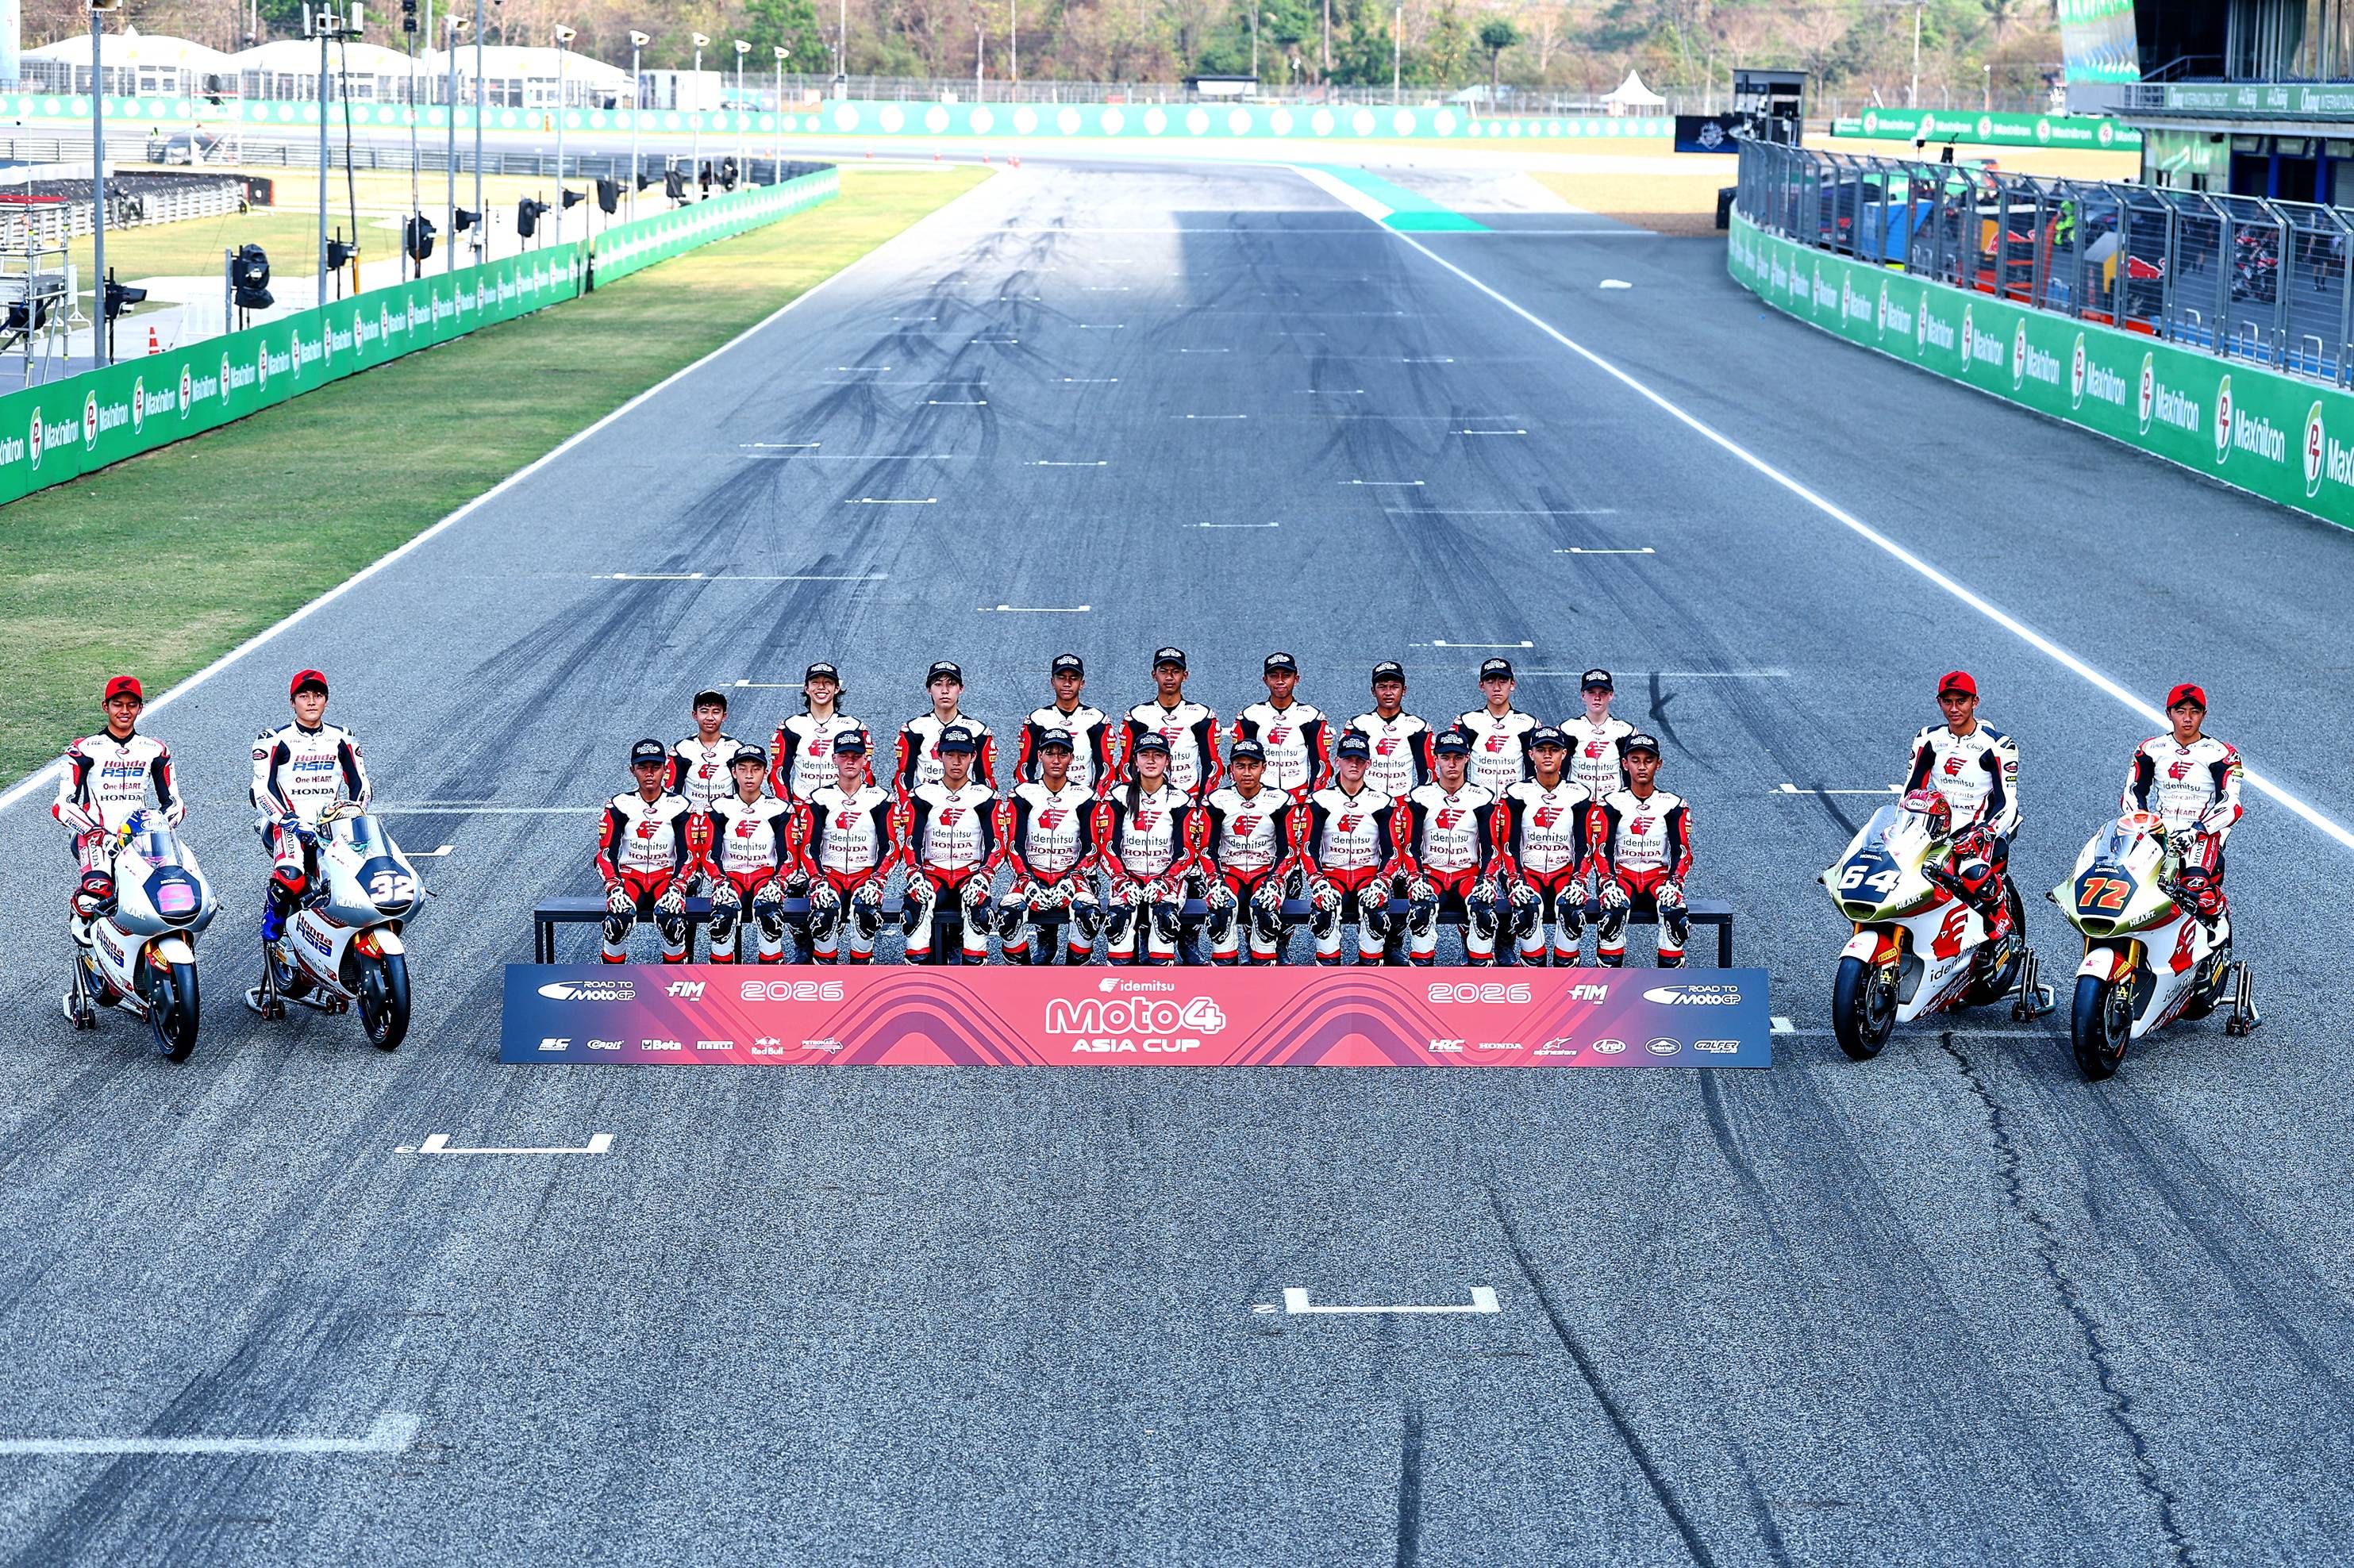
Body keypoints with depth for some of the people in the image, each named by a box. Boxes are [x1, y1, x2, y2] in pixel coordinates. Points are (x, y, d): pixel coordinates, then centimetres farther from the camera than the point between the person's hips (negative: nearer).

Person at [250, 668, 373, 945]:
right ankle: (273, 914, 0)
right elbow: (262, 789, -7)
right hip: (286, 825, -4)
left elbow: (360, 784, 12)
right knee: (290, 878, -34)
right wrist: (288, 820, -22)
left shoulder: (342, 740, 15)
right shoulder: (275, 740, 3)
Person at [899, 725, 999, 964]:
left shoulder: (985, 798, 5)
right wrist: (915, 875, -14)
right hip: (933, 874, 0)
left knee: (977, 904, -34)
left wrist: (982, 877, -15)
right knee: (918, 904, -33)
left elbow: (994, 845, 2)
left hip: (970, 873, 0)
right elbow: (911, 843, 4)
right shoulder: (923, 796, 6)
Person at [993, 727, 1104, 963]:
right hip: (1031, 875, 0)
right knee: (1009, 914, -30)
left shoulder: (1085, 797, 4)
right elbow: (1014, 845, -1)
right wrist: (1028, 881, -15)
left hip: (1071, 875, 0)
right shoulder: (1022, 795, 3)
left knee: (1088, 913, -32)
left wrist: (1070, 880, -13)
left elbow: (1091, 848, 2)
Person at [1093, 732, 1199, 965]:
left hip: (1167, 879, 0)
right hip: (1127, 878, 0)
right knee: (1123, 911, -32)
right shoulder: (1117, 797, 7)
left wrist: (1164, 882, -16)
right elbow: (1107, 846, 1)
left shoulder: (1180, 801, 5)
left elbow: (1187, 852, 0)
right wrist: (1122, 880, -16)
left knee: (1163, 912, -33)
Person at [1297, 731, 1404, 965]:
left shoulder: (1382, 803, 6)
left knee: (1376, 911, -33)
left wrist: (1381, 882, -15)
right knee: (1324, 909, -33)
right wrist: (1317, 881, -17)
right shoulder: (1320, 801, 5)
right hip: (1332, 875, 0)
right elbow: (1308, 848, 1)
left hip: (1369, 875, 0)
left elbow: (1391, 851, 4)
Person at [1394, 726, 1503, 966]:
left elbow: (1490, 848, 4)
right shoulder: (1420, 796, 5)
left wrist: (1485, 880, -14)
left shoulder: (1482, 799, 6)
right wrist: (1416, 879, -15)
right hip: (1430, 873, 0)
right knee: (1422, 907, -34)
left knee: (1483, 908, -33)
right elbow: (1410, 846, 2)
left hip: (1468, 874, 0)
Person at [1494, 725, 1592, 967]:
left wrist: (1577, 881, -15)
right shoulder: (1517, 794, 2)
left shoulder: (1579, 796, 5)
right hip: (1528, 872, -1)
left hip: (1564, 872, 1)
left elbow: (1584, 846, 2)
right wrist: (1516, 882, -17)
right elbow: (1509, 844, -2)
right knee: (1527, 907, -34)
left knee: (1572, 908, -32)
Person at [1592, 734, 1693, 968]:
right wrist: (1608, 882, -21)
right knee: (1614, 913, -35)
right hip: (1621, 876, -1)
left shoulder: (1673, 806, 5)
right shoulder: (1611, 804, 3)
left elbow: (1682, 852, 1)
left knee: (1676, 915, -32)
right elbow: (1602, 850, -3)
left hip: (1659, 878, 1)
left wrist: (1674, 883, -18)